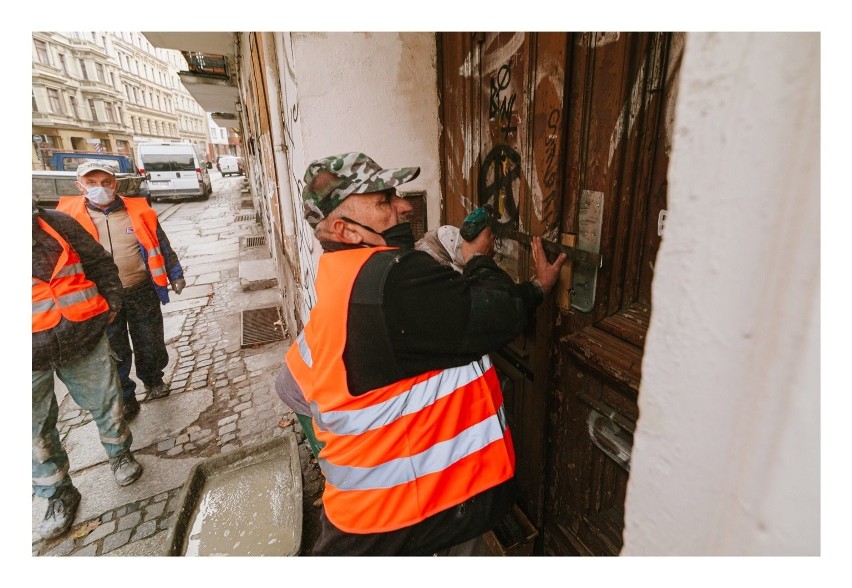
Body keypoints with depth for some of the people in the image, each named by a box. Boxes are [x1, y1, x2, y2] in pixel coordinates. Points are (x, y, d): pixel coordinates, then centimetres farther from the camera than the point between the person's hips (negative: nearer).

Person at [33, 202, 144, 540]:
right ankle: (59, 494, 31)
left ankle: (119, 454, 40)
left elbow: (100, 263, 7)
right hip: (34, 353, 0)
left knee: (105, 402, 15)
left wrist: (112, 303, 0)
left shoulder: (56, 223, -3)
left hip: (83, 339, 1)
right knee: (36, 427, 11)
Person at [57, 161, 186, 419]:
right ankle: (124, 398, 29)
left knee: (150, 343, 15)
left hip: (142, 291, 0)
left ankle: (153, 381, 39)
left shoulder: (138, 211, -2)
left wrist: (175, 274, 8)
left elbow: (161, 245, 6)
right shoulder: (69, 215, -4)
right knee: (114, 352, 12)